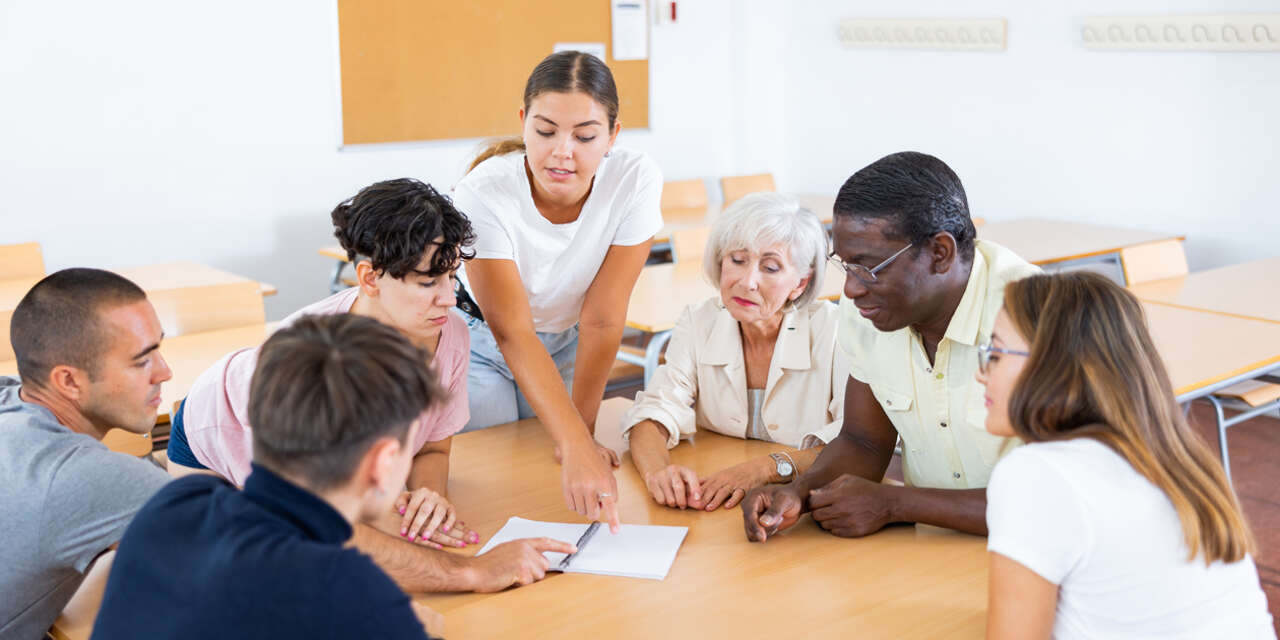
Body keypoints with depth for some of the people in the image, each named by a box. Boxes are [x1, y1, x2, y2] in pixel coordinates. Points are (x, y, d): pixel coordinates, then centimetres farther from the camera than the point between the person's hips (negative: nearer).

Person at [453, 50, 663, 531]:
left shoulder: (635, 181, -27)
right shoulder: (484, 192, -33)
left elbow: (601, 321, -22)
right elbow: (512, 333, -38)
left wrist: (582, 433, -20)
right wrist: (575, 446, -49)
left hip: (566, 343, 2)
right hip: (481, 341, -2)